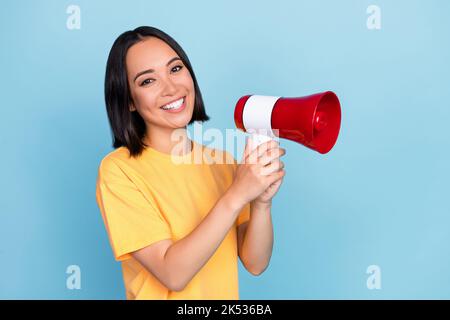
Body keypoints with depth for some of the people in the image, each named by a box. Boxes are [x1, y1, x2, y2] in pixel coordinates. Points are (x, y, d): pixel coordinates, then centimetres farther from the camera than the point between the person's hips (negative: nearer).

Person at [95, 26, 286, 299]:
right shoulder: (118, 170, -20)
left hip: (225, 293, 4)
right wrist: (236, 196, -32)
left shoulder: (223, 163, -7)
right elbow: (173, 275, -25)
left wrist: (262, 202, -27)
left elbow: (255, 264, -11)